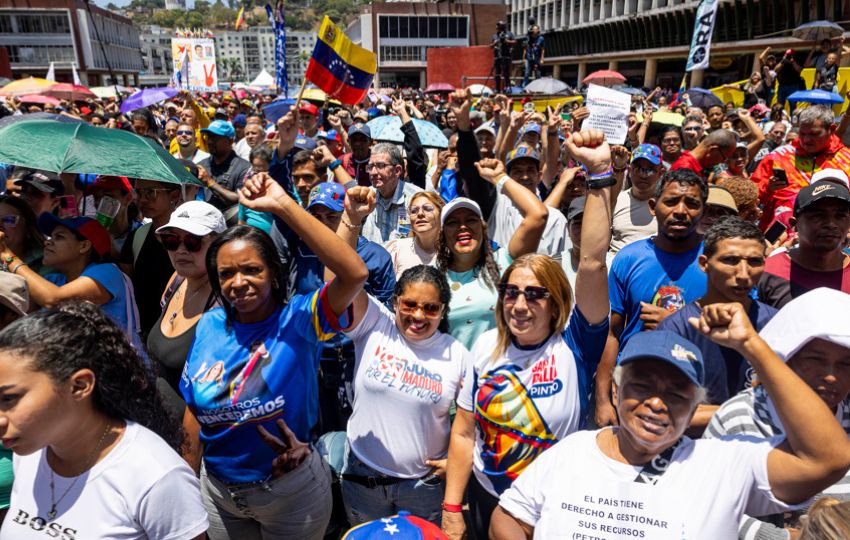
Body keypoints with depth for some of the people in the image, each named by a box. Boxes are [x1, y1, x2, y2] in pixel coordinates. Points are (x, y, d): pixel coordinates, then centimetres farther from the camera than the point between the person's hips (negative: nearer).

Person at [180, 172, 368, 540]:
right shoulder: (210, 325, -6)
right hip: (217, 490, 4)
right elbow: (194, 411, 4)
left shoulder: (298, 320, -19)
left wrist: (282, 204, -39)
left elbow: (354, 274, -38)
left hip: (291, 491, -3)